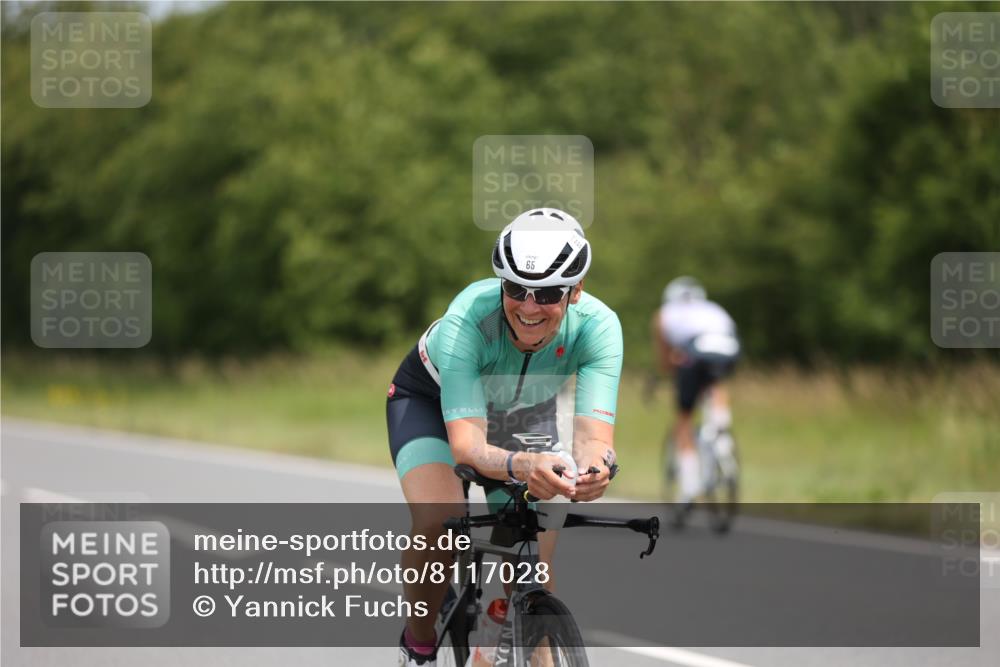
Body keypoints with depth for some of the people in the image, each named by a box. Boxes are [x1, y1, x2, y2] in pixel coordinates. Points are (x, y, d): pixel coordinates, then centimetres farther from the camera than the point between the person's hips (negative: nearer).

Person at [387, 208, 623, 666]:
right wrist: (520, 466, -69)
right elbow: (466, 445, -47)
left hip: (525, 413, 3)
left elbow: (594, 434, -41)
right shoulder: (465, 321, -40)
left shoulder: (597, 326, -33)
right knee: (438, 522, -31)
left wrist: (594, 466, -65)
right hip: (432, 401, -3)